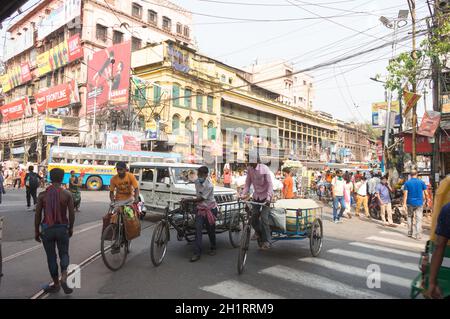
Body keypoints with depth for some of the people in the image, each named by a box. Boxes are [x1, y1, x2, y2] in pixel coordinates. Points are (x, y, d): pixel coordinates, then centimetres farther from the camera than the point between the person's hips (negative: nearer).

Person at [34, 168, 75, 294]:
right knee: (64, 254, 15)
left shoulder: (42, 195, -4)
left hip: (46, 229, 1)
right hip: (62, 228, -1)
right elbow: (71, 214, -5)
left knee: (51, 257, 13)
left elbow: (37, 215, -1)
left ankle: (56, 284, 21)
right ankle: (64, 277, -6)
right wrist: (71, 228, 10)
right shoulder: (67, 194, -7)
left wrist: (36, 231, 10)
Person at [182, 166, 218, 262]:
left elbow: (201, 199, -19)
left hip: (210, 208, -4)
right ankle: (197, 253, -8)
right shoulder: (197, 182, -1)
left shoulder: (209, 185, -21)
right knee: (198, 229, -8)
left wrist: (187, 200, -17)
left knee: (210, 230, 7)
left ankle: (213, 248, 30)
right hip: (200, 208, 5)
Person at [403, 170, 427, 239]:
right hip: (419, 203, 0)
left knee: (410, 217, 16)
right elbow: (425, 193, 1)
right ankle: (418, 235, -5)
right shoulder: (421, 182, 0)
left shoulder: (407, 183, -2)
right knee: (419, 219, 0)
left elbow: (405, 194, -7)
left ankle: (409, 233, 18)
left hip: (410, 203, 1)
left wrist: (404, 203, -7)